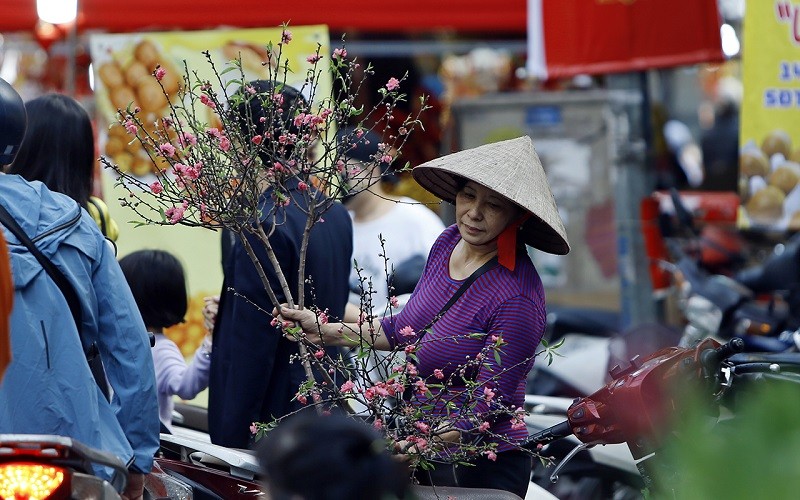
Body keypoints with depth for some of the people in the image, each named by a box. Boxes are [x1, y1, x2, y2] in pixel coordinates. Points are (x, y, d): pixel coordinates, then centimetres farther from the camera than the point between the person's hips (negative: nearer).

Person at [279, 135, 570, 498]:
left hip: (480, 469, -7)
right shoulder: (449, 242, -1)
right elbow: (406, 329, 12)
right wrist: (328, 332, 6)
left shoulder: (517, 298, -25)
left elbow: (485, 409, -23)